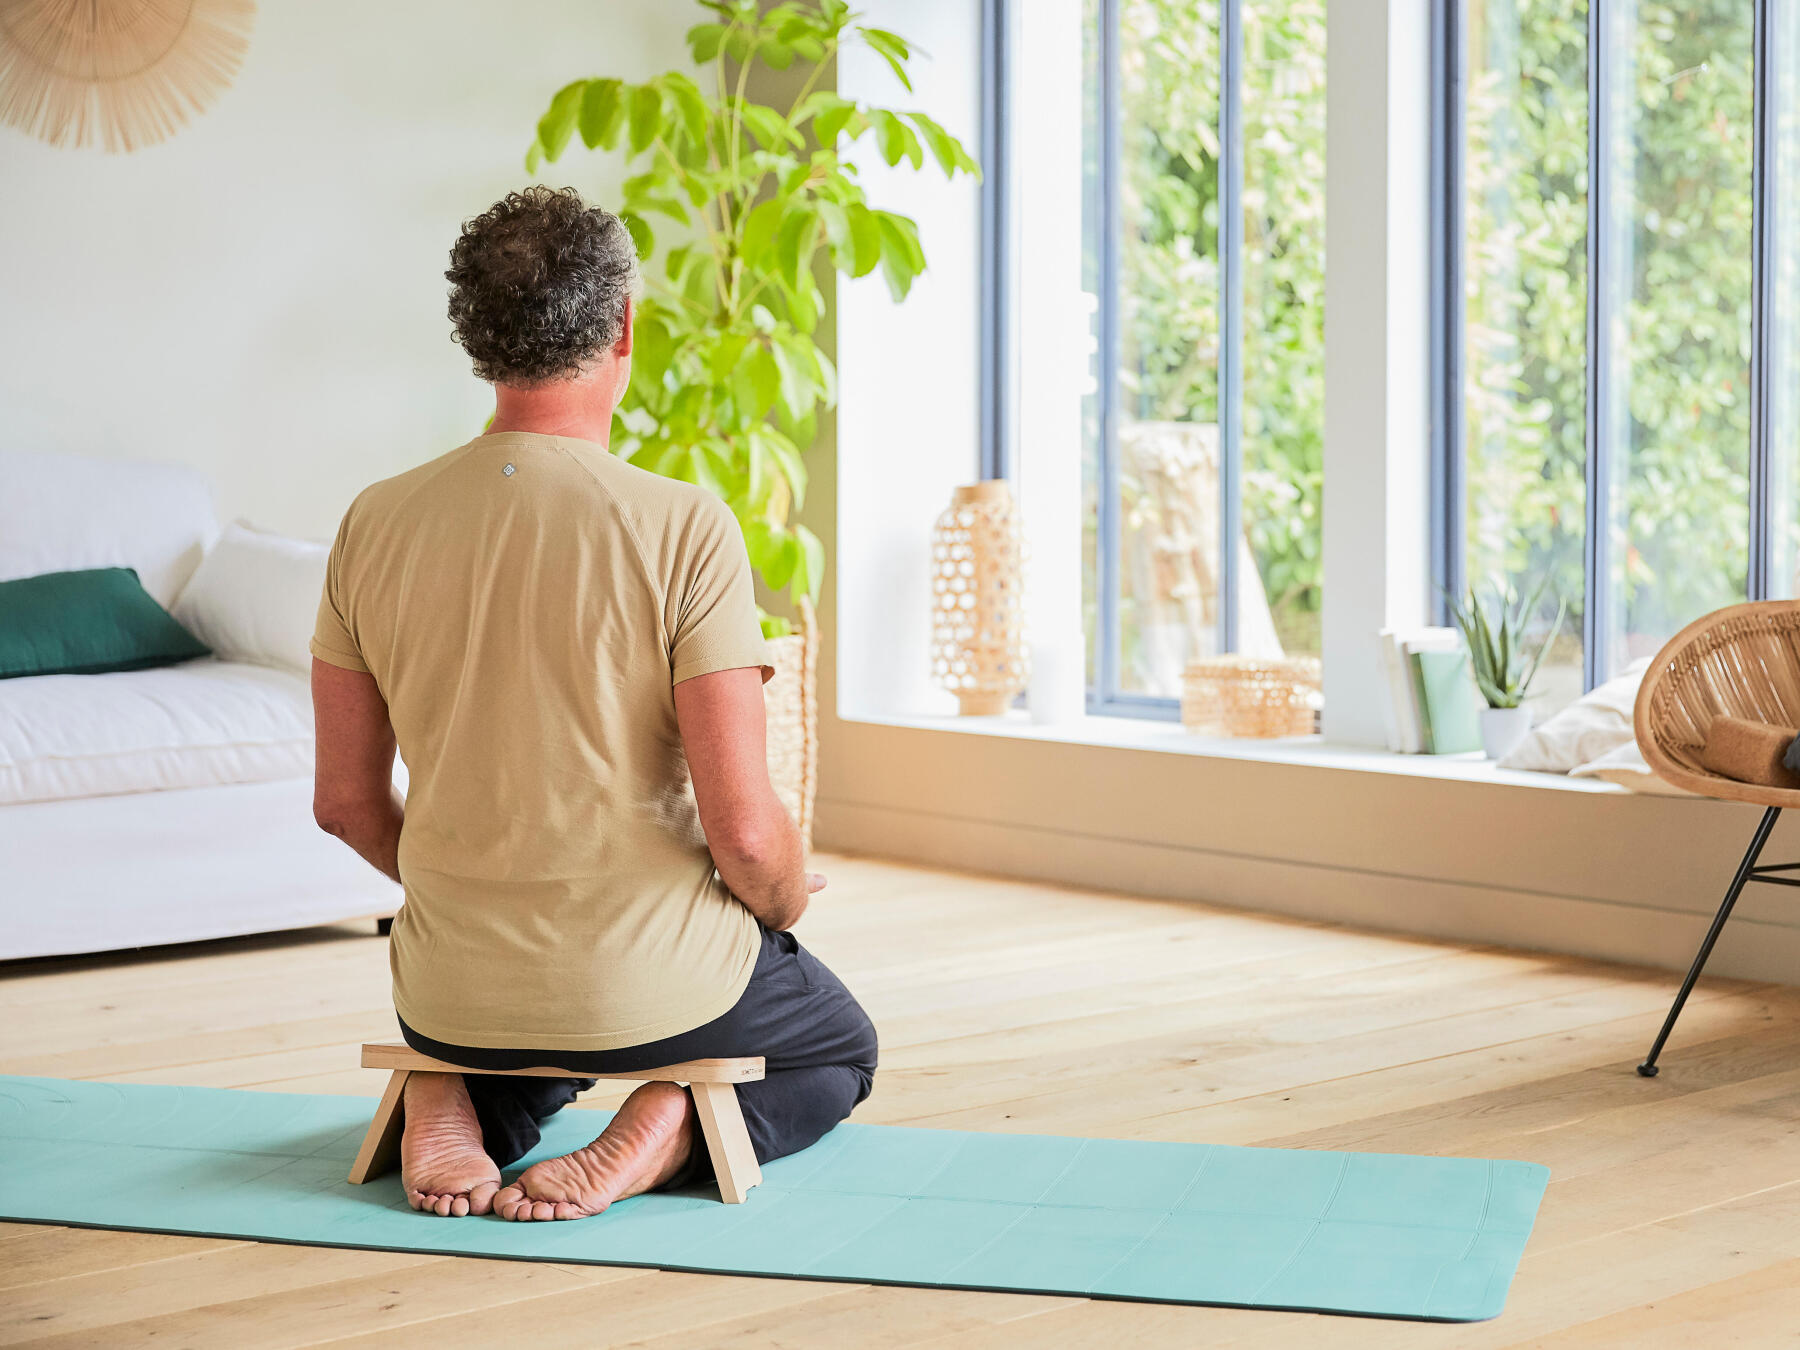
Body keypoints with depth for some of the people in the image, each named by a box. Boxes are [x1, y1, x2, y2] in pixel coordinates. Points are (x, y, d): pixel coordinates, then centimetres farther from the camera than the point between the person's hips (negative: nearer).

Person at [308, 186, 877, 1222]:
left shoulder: (375, 524, -4)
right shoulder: (684, 527, -18)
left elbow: (347, 802, 4)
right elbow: (743, 827, -20)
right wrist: (786, 903, 3)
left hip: (453, 989, 4)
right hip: (654, 987, -4)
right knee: (842, 1050, 29)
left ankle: (454, 1105, 6)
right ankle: (656, 1135, -3)